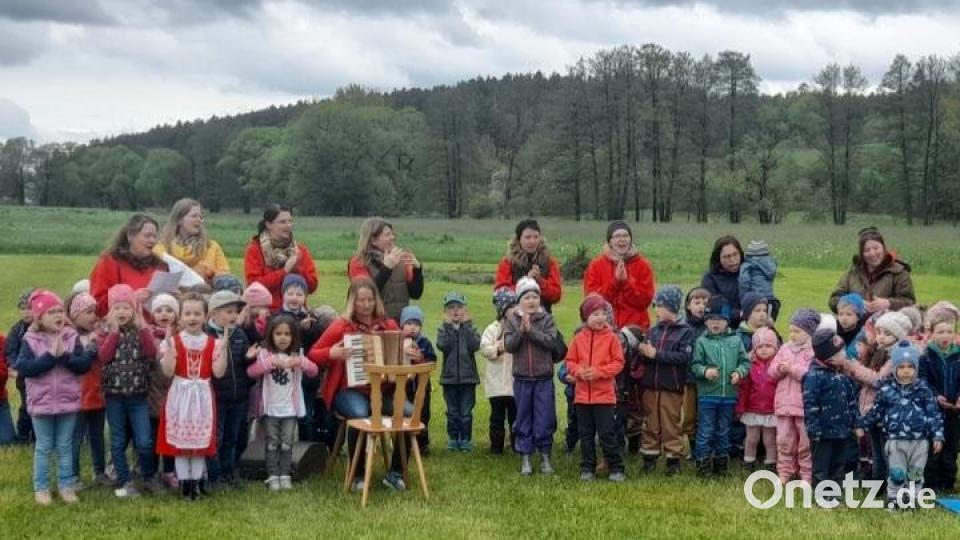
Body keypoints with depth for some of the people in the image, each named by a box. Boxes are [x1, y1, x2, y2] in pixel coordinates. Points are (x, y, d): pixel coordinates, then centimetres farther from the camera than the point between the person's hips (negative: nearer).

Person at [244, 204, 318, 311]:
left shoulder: (300, 250, 10)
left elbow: (312, 285, 5)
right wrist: (284, 271, -12)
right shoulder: (255, 250, 2)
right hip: (266, 312, -2)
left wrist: (296, 269, -11)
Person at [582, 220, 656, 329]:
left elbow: (645, 300, -3)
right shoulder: (596, 266, 3)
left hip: (636, 327, 0)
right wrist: (615, 281, -15)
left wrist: (626, 282, -15)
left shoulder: (642, 265, 3)